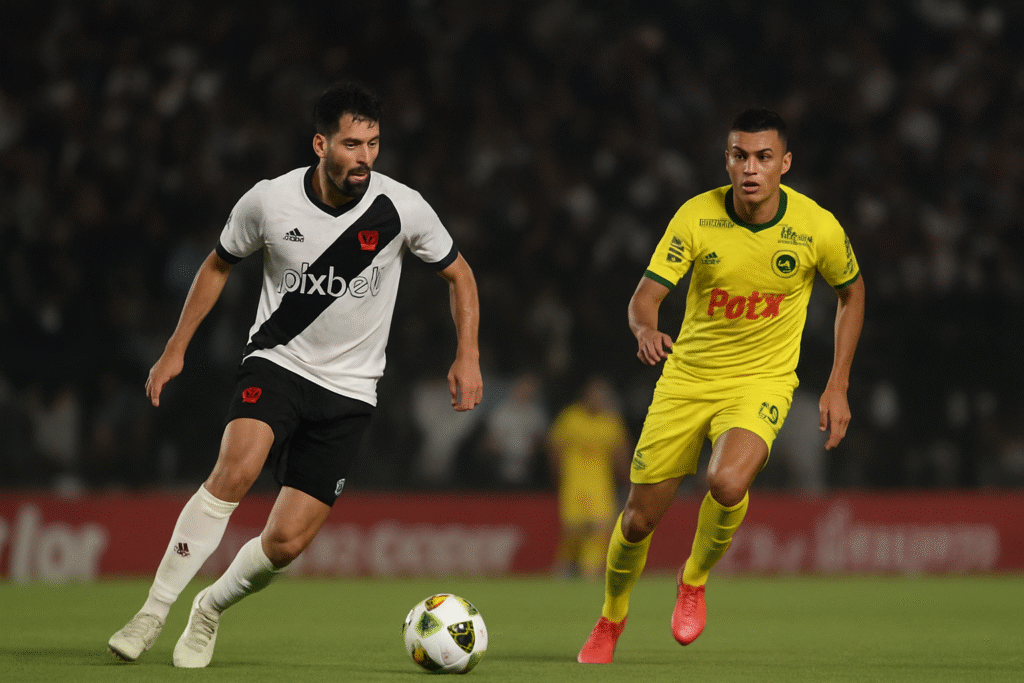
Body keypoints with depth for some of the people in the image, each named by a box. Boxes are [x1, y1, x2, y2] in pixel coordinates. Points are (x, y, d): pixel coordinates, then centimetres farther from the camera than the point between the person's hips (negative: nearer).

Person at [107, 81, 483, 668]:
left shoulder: (402, 208, -11)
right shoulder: (269, 202, -10)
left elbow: (458, 273, 6)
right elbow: (220, 265, 9)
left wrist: (468, 356, -3)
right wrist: (176, 349, 8)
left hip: (349, 389, 1)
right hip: (276, 362, -1)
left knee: (288, 542, -7)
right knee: (236, 470, -31)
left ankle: (212, 608, 24)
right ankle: (154, 613, -23)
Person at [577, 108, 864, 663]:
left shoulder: (818, 228, -12)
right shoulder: (696, 217, -13)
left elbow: (851, 294, 7)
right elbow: (645, 295, -14)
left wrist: (838, 386, 3)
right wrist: (646, 330, -39)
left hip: (761, 382, -2)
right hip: (687, 378, 2)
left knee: (728, 482, -31)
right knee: (640, 518, 4)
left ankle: (694, 580, 1)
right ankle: (610, 621, 34)